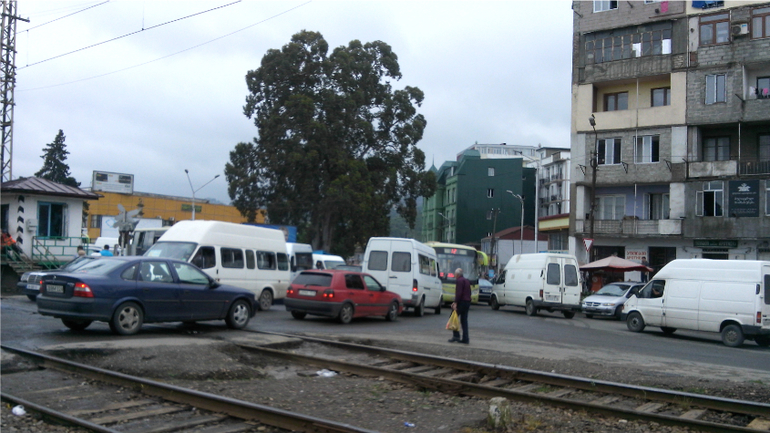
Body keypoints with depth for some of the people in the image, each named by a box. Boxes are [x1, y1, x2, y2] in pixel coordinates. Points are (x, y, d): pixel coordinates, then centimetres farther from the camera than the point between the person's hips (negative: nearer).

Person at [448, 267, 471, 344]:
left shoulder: (460, 281, -10)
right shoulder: (467, 281, 18)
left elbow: (459, 293, -20)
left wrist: (455, 303, -22)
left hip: (461, 302, -9)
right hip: (467, 302, 9)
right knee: (464, 320, 9)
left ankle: (456, 336, -4)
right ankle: (465, 339, 6)